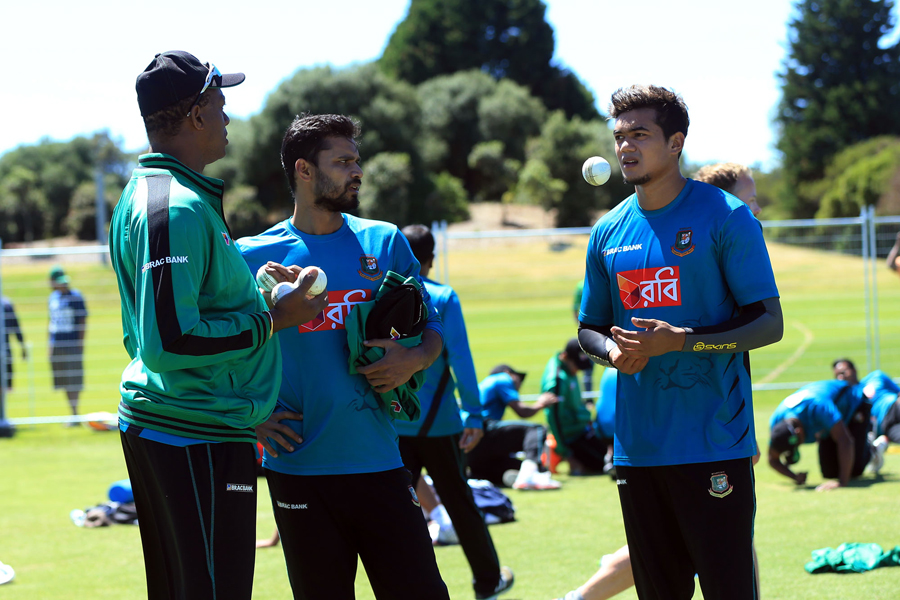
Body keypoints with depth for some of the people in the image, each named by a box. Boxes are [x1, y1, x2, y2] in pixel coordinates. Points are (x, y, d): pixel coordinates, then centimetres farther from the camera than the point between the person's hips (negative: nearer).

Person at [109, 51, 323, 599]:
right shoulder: (179, 208, -17)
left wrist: (243, 414, 20)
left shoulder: (142, 196, 16)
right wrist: (274, 319, -14)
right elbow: (172, 342, -24)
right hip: (198, 439, -10)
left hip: (150, 427, 10)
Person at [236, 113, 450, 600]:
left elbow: (432, 328, 14)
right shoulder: (255, 257, 2)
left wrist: (415, 358, -7)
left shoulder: (385, 242, 9)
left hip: (377, 462, 1)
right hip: (299, 465, -1)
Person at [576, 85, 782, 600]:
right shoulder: (609, 232, 11)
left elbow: (769, 323, -6)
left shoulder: (727, 217, -4)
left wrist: (683, 341, -19)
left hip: (715, 446, -5)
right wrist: (611, 349, -5)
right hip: (638, 449, 5)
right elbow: (589, 328, 20)